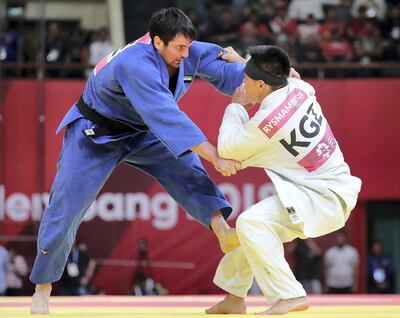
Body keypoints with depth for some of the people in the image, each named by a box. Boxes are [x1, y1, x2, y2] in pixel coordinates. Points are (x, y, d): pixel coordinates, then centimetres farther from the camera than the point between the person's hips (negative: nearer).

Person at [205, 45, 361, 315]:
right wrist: (240, 62, 27)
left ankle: (290, 295, -24)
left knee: (251, 222, -26)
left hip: (325, 200, -10)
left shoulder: (268, 121, -25)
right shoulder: (298, 89, -3)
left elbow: (227, 150, -8)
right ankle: (235, 298, 32)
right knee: (256, 224, 22)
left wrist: (237, 107, 3)